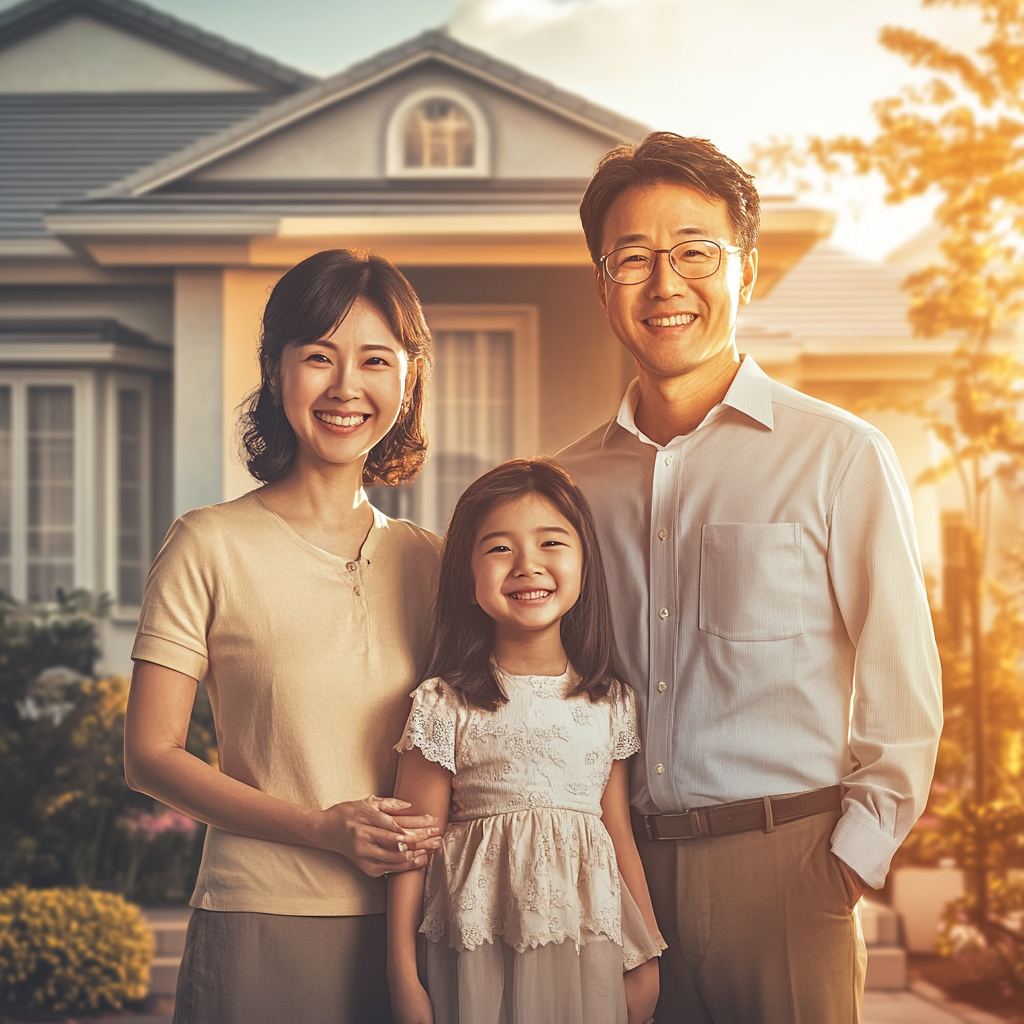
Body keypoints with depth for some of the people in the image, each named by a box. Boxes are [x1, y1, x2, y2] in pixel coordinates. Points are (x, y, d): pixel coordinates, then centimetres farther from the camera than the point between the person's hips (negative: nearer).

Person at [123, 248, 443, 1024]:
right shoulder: (211, 547, -4)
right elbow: (150, 755, -6)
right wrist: (323, 828, -15)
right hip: (261, 925, -3)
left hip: (405, 921, 4)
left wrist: (436, 833, -3)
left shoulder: (427, 561, 9)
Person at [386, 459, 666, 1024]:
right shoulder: (444, 706, -6)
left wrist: (648, 957, 10)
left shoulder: (611, 704, 4)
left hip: (590, 950, 3)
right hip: (480, 954, -3)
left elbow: (620, 834, 10)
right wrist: (403, 978, -5)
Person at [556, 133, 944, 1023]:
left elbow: (903, 691, -3)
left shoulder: (839, 457, -2)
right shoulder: (573, 481, 9)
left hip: (785, 860, -3)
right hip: (620, 866, 3)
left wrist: (850, 858, -9)